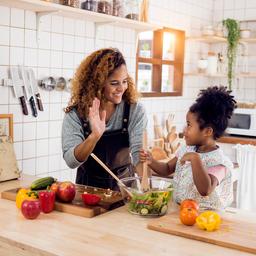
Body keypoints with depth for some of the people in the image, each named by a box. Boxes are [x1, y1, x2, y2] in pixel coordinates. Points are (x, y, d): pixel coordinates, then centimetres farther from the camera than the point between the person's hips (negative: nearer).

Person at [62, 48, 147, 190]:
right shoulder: (75, 114, -8)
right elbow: (71, 161, -15)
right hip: (88, 187, -1)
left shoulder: (135, 111, -7)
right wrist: (95, 136, -32)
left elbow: (139, 154, -15)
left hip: (124, 185, 2)